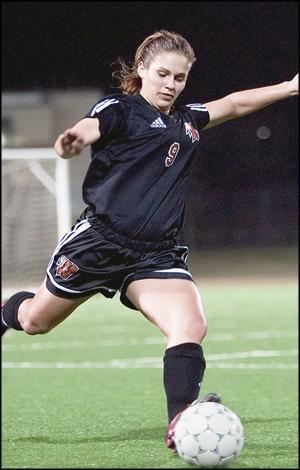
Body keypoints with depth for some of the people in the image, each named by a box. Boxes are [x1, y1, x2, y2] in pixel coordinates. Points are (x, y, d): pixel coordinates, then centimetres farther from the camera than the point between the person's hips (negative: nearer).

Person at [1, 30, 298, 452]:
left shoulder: (188, 120, 15)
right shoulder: (118, 109, -5)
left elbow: (235, 104, 31)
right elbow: (85, 132, -25)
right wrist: (70, 142, -49)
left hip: (156, 255, 4)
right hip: (99, 239, -4)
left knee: (191, 326, -23)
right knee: (36, 322, 15)